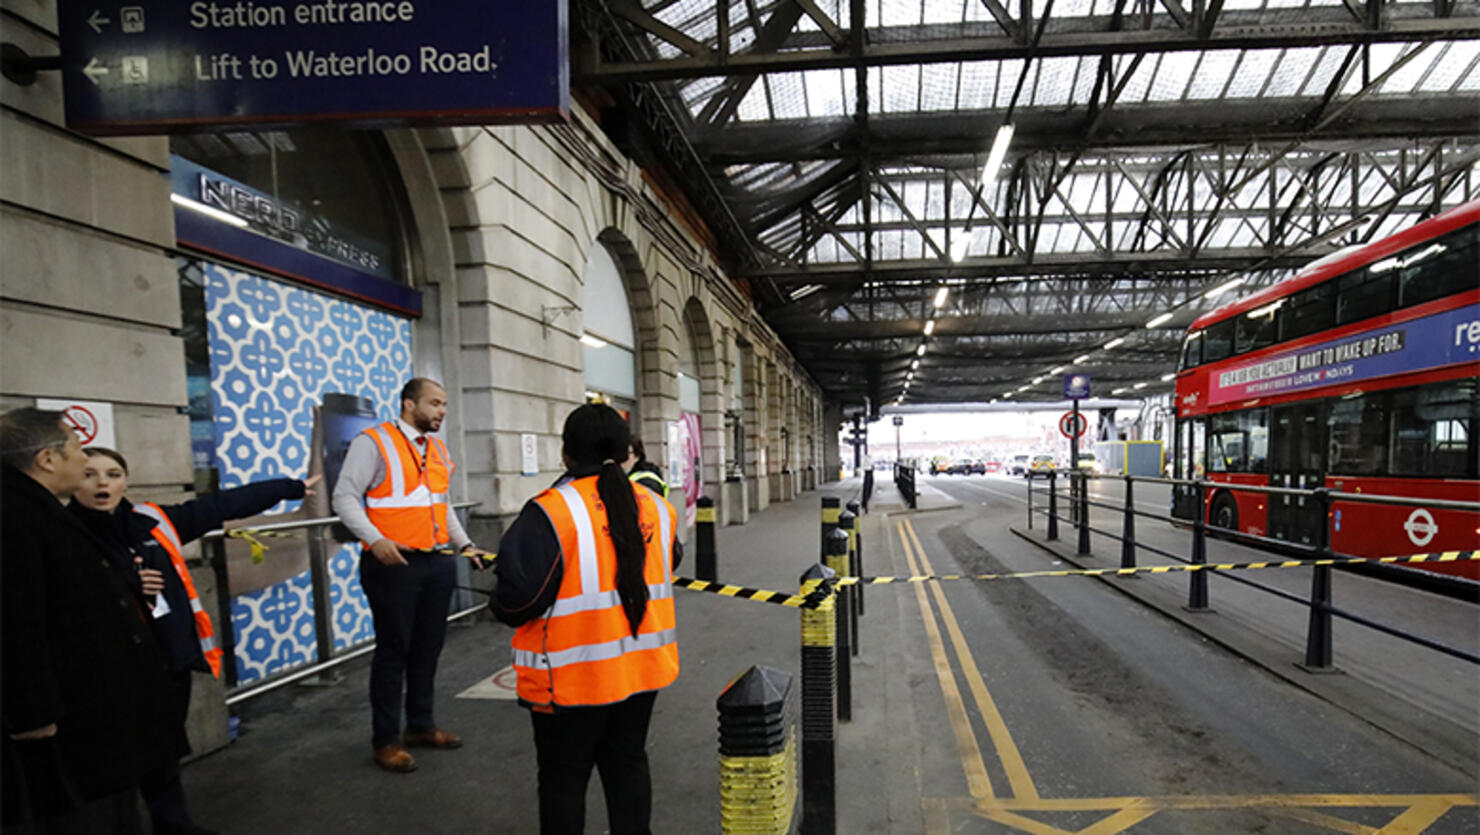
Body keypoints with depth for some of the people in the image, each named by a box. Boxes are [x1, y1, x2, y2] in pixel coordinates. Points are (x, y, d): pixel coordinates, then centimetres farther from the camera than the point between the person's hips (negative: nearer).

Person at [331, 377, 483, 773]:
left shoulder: (438, 450, 15)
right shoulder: (373, 442, -7)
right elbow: (345, 496, -10)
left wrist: (465, 544, 16)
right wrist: (375, 540, -22)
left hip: (438, 563, 7)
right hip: (394, 563, -7)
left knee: (428, 647, 14)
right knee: (393, 650, 2)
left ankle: (421, 725, 30)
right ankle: (386, 740, 17)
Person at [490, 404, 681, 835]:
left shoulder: (549, 512, -19)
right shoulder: (655, 506, 0)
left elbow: (519, 595, -22)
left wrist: (499, 605, 0)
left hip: (571, 675, -5)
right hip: (642, 666, 5)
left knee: (564, 775, 14)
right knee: (627, 763, 21)